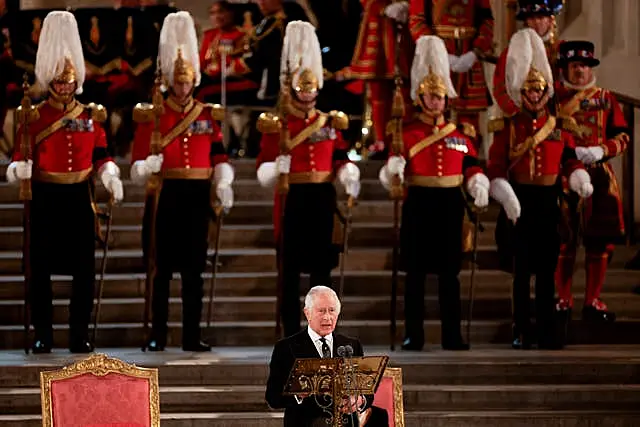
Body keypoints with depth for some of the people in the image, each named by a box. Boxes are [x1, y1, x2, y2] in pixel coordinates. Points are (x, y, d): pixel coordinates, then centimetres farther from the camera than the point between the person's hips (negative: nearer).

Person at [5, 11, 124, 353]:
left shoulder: (91, 115, 7)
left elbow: (100, 156, 10)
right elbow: (22, 156, -3)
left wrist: (110, 176, -8)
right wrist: (19, 169, -24)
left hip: (79, 199, 2)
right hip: (45, 199, -2)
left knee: (84, 267, 1)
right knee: (41, 267, 1)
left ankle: (79, 334, 9)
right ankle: (43, 335, 8)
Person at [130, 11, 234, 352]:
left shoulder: (209, 115, 9)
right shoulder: (151, 116, 1)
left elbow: (219, 157, 8)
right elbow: (138, 165, -1)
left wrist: (223, 184, -9)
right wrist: (147, 166, -24)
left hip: (197, 197, 2)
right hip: (164, 196, -2)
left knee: (193, 269, 4)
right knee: (161, 269, 0)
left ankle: (192, 336, 8)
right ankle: (158, 335, 6)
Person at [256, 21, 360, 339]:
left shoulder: (331, 122, 10)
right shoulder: (276, 125, 0)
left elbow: (340, 159, 11)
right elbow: (263, 169, -3)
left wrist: (348, 175, -10)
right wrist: (275, 168, -25)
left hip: (322, 199, 3)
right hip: (291, 200, -3)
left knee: (322, 264, 5)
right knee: (290, 267, 0)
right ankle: (291, 332, 5)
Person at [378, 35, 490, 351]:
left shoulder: (461, 132, 9)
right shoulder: (406, 133, 1)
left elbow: (472, 166, 12)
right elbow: (392, 175, -3)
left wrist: (479, 187, -7)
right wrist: (394, 168, -26)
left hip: (450, 204, 2)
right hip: (419, 203, -2)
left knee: (449, 271, 4)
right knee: (416, 271, 0)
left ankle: (452, 336, 8)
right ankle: (413, 335, 5)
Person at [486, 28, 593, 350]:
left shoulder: (559, 126, 7)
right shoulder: (506, 128, 0)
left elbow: (570, 160, 9)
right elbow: (495, 168, -6)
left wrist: (580, 180, -11)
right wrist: (505, 197, -20)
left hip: (549, 202, 2)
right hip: (519, 202, -2)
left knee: (547, 268, 3)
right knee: (521, 269, 2)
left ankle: (547, 329, 8)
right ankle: (521, 332, 7)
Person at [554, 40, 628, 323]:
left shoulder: (606, 99, 10)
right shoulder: (552, 98, 4)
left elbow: (622, 136, 7)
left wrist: (600, 151, -11)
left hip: (599, 178, 2)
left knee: (600, 242, 3)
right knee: (563, 242, -1)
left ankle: (593, 301, 13)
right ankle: (563, 300, 10)